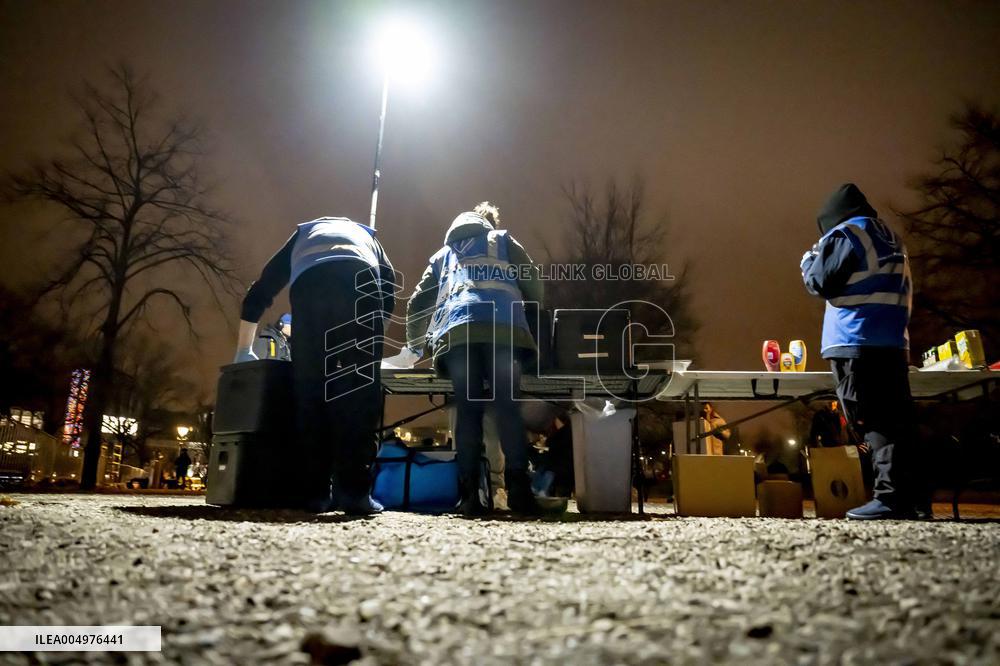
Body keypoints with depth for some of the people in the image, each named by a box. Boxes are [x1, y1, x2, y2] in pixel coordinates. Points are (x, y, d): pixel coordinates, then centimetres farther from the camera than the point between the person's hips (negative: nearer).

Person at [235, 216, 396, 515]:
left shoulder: (303, 234, 43)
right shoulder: (367, 235, 43)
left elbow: (256, 296, 39)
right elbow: (389, 288, 28)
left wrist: (244, 352, 47)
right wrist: (370, 334, 38)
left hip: (309, 283, 1)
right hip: (361, 279, 0)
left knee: (310, 389, 4)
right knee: (360, 386, -2)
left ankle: (316, 492, -1)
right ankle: (353, 489, -10)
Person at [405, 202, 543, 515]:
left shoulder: (444, 253, 37)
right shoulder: (504, 241, 31)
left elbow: (418, 303, 35)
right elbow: (534, 287, 23)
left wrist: (415, 344, 48)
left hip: (455, 330, 2)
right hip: (503, 326, -1)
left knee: (468, 409, -2)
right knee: (507, 406, -6)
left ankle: (470, 493, -11)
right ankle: (518, 488, -16)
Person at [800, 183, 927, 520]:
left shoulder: (845, 234, -3)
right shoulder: (892, 239, 24)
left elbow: (820, 281, -6)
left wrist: (809, 260, 13)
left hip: (856, 342, -8)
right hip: (892, 340, 8)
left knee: (873, 422, -9)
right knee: (894, 419, 8)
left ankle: (893, 496, -12)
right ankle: (911, 496, 10)